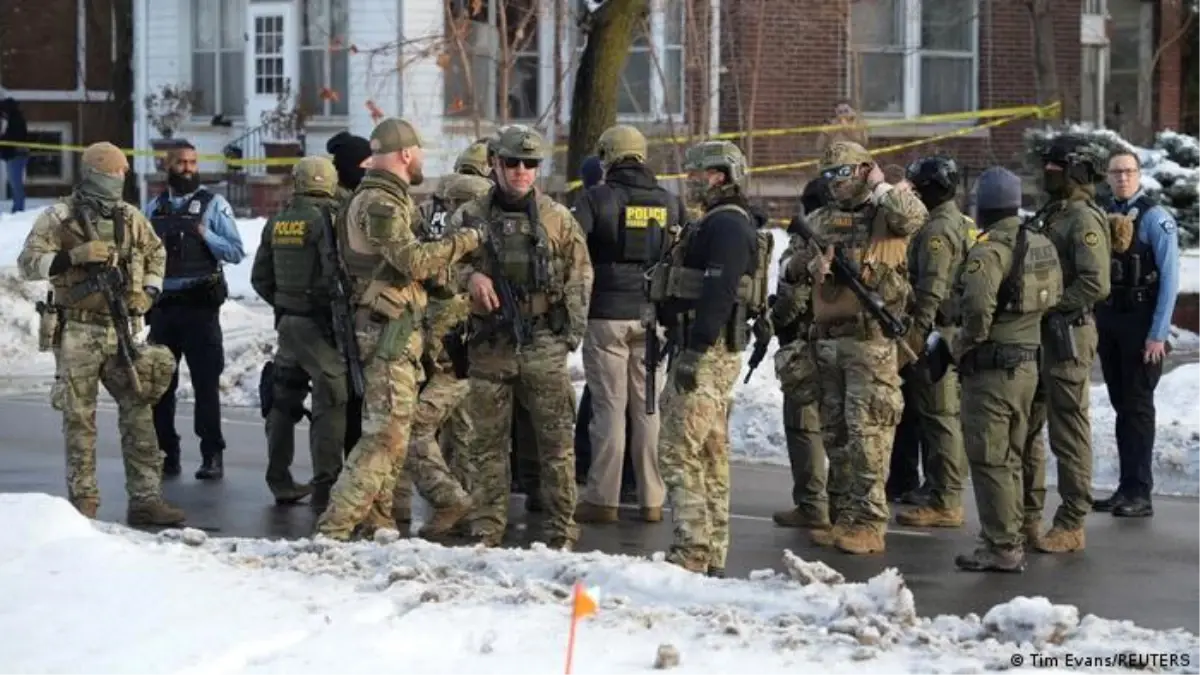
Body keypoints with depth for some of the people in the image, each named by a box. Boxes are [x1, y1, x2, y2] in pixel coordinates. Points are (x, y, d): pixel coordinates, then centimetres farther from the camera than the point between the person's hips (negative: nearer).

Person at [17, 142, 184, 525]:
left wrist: (149, 291, 11)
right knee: (79, 419, 0)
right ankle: (83, 502, 7)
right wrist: (75, 255, -21)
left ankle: (145, 498, 4)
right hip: (77, 332, -4)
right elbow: (27, 263, -9)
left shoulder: (131, 219, 11)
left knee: (138, 412, 1)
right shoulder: (59, 218, -4)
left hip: (123, 330, 4)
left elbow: (156, 253, 27)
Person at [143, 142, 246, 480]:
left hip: (200, 304, -4)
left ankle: (212, 455, 2)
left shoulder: (213, 204, 2)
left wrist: (205, 235, -18)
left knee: (206, 382, -2)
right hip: (162, 306, 4)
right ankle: (166, 454, 14)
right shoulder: (154, 208, 13)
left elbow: (236, 252, -5)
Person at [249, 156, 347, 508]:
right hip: (319, 323, -7)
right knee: (332, 401, -1)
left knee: (284, 400, 15)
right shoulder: (328, 218, -12)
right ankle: (325, 482, -3)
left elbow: (260, 277, 13)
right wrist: (341, 310, -9)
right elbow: (335, 272, -22)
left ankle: (279, 481, 21)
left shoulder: (277, 222, 9)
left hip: (286, 321, 7)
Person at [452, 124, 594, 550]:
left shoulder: (558, 219, 7)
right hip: (489, 344, 0)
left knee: (556, 441, -1)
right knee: (487, 442, 4)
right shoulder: (470, 218, 7)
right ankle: (487, 530, 11)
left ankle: (561, 531, 5)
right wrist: (470, 275, -14)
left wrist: (572, 330, -2)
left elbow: (579, 278, 9)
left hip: (544, 344, 0)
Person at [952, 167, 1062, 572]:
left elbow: (978, 308, -28)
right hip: (1028, 364, 8)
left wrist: (962, 345, -13)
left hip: (991, 369, -8)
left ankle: (1002, 548, -1)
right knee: (1012, 457, 18)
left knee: (989, 460, -3)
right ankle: (1014, 535, 24)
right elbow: (1054, 298, 14)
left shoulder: (990, 249, -17)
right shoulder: (1041, 245, 8)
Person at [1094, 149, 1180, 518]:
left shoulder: (1155, 218, -9)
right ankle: (1127, 488, 16)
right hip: (1107, 321, 6)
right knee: (1121, 405, 10)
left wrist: (1158, 334, -15)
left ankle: (1140, 493, 0)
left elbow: (1170, 279, -12)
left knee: (1137, 406, -4)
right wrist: (1092, 322, 9)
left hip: (1140, 322, -6)